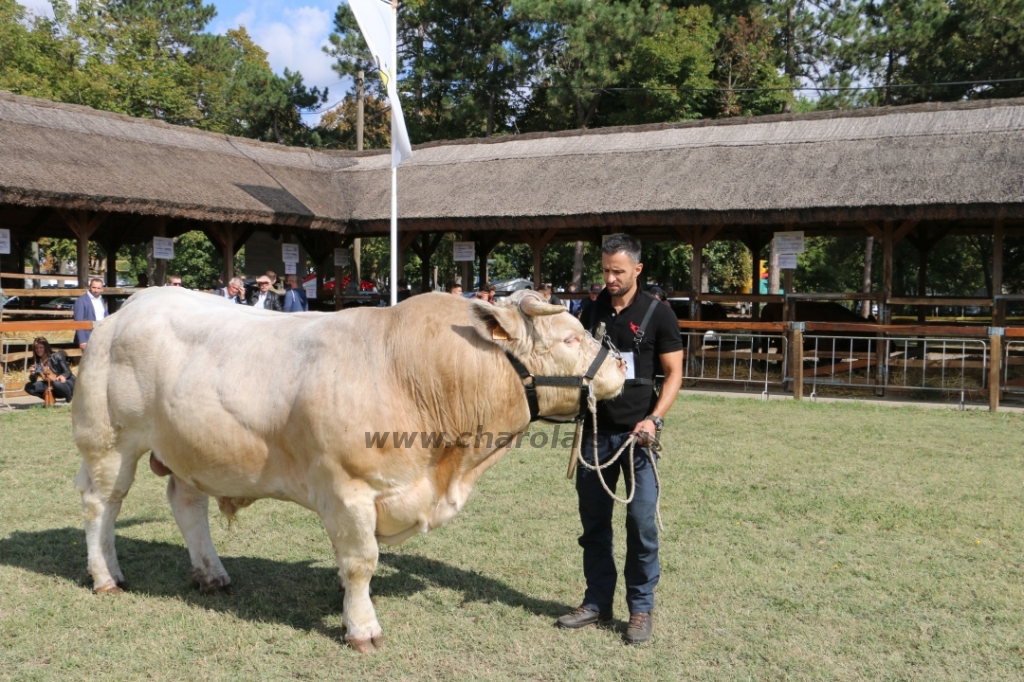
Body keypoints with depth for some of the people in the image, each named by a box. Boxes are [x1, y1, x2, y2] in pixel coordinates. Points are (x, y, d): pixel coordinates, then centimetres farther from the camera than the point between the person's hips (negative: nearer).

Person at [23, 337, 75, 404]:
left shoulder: (56, 357, -14)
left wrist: (63, 376, -38)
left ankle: (69, 398, -11)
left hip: (67, 382, -5)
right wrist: (32, 374, -26)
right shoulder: (36, 362, -1)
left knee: (57, 383, -39)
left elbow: (68, 372, -14)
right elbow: (33, 380, -3)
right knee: (28, 387, -10)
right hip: (50, 386, 5)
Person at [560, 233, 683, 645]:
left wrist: (654, 418, -16)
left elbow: (674, 373, -3)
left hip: (636, 433, -4)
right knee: (593, 520, 10)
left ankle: (641, 608, 12)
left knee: (641, 522, -2)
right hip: (595, 430, 4)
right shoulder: (591, 312, 9)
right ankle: (597, 602, 23)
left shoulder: (657, 314, -3)